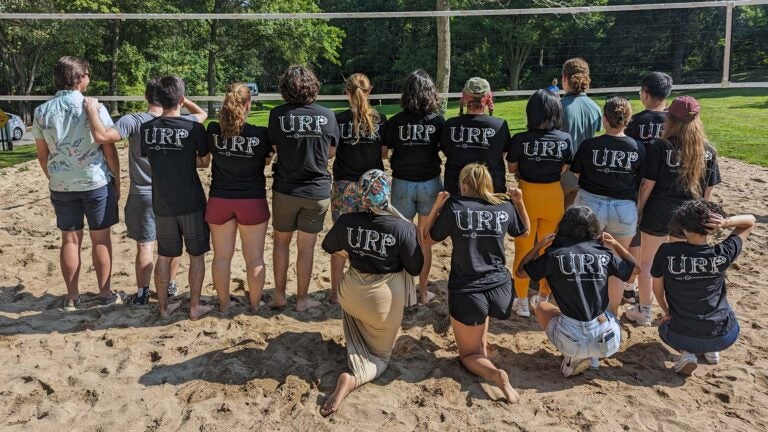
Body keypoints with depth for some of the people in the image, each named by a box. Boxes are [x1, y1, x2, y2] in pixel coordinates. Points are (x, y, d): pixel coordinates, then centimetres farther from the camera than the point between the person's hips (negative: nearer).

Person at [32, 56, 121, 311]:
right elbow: (109, 150, -8)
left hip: (61, 185, 3)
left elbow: (42, 155, 7)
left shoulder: (42, 112, 1)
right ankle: (105, 293, 15)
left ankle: (72, 297, 18)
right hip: (96, 182, -3)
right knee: (101, 238, 7)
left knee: (70, 239, 11)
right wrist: (117, 181, 3)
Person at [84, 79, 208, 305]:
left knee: (145, 244, 4)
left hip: (143, 195, -2)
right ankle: (171, 286, 29)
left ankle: (143, 293, 12)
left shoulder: (133, 121, -15)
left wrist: (92, 111, -12)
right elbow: (202, 114, 13)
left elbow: (102, 136, -24)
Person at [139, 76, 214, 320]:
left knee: (164, 256, 14)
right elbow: (205, 162, -1)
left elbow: (149, 160, 10)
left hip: (162, 204, 4)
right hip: (191, 203, -4)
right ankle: (195, 307, 15)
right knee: (196, 255, 9)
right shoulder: (193, 128, -13)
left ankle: (164, 307, 24)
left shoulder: (146, 129, -2)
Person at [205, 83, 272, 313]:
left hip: (219, 200, 2)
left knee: (221, 255, 13)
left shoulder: (213, 130, -8)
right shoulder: (260, 135, -14)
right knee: (254, 257, 10)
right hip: (252, 201, -2)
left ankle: (223, 303, 24)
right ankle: (255, 303, 20)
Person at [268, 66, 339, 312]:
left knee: (281, 241, 18)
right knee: (306, 246, 11)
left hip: (285, 189, 0)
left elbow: (275, 148, 2)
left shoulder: (278, 114, -9)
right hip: (318, 190, 0)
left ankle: (279, 296, 23)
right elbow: (331, 152, 3)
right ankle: (302, 299, 21)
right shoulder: (327, 115, -7)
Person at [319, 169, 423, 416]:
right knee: (381, 355, 12)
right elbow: (416, 269, -12)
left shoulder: (346, 221, -12)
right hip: (385, 297, -3)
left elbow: (329, 247, 7)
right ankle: (354, 379, -15)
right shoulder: (403, 228, -24)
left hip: (352, 292, 3)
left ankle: (358, 360, 8)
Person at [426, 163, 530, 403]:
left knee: (469, 354, 12)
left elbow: (431, 237, 6)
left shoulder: (453, 207, -8)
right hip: (501, 290, 4)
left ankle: (495, 374, -16)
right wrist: (519, 202, 21)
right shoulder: (506, 207, 1)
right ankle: (482, 345, 41)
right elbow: (524, 231, 21)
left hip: (466, 292, -3)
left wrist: (437, 206, 12)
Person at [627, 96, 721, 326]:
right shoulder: (708, 151, -2)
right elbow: (709, 190, 5)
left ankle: (644, 310, 22)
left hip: (658, 214, -3)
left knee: (647, 261, 13)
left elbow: (648, 184, -11)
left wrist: (639, 208, 1)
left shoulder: (660, 147, -14)